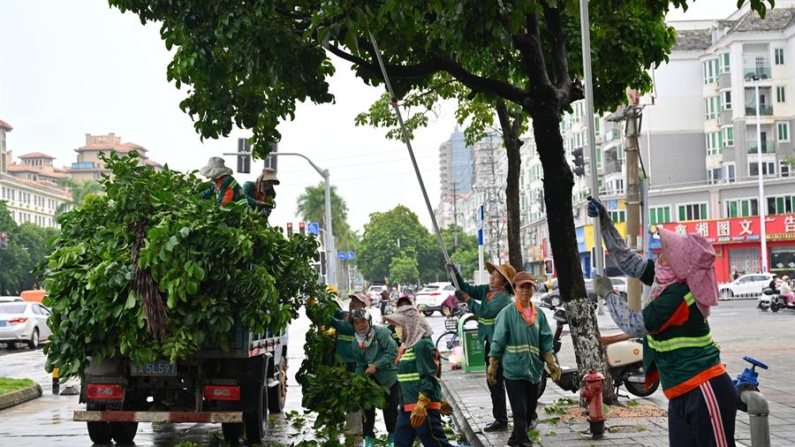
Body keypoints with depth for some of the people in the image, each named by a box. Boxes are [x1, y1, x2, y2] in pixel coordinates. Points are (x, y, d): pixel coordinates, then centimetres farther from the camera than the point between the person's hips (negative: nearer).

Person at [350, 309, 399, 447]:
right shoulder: (356, 343, 2)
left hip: (389, 377, -5)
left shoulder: (381, 332, -18)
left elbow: (393, 352, -23)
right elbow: (360, 365, 8)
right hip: (371, 378, 5)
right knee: (368, 407, -1)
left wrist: (376, 365, -26)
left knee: (390, 408, 2)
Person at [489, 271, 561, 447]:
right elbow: (498, 342, -5)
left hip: (534, 370, 5)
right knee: (520, 411, -7)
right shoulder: (507, 313, -5)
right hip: (514, 369, -5)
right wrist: (492, 366, -7)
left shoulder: (539, 314, 9)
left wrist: (552, 364, -1)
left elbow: (546, 343, 9)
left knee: (530, 411, 13)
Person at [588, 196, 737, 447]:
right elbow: (627, 261, 15)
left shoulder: (677, 294, -19)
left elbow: (634, 325, -14)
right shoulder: (670, 281, 6)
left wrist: (607, 293, -2)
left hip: (704, 391, -9)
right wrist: (605, 222, 12)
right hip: (681, 394, 9)